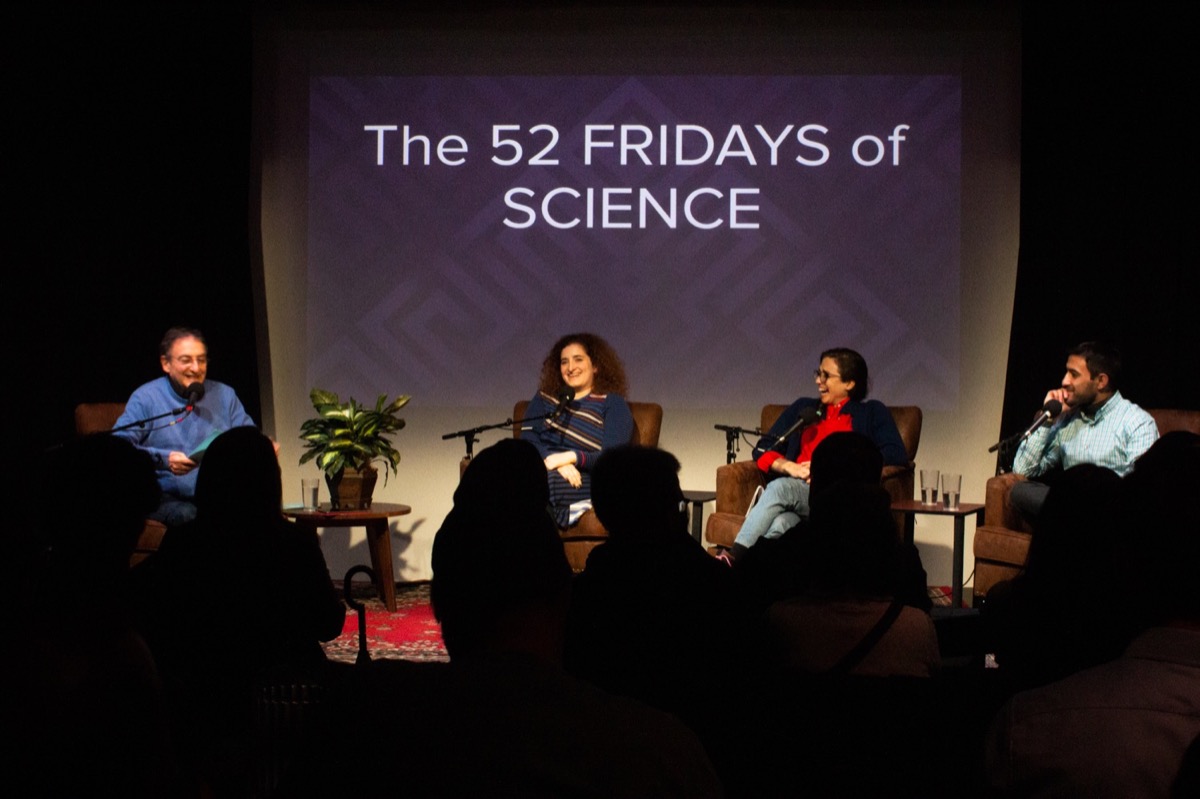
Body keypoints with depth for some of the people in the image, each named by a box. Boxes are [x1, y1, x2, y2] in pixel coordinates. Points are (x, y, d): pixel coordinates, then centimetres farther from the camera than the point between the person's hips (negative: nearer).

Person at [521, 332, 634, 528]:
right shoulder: (543, 398, 24)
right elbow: (527, 441, 9)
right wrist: (555, 460, -12)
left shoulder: (613, 403, 12)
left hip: (584, 482, -3)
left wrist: (571, 457, -15)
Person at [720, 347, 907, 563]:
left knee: (779, 488, -35)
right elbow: (763, 450, 23)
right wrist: (789, 466, -1)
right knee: (778, 525, -35)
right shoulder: (804, 408, 29)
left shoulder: (871, 413, 18)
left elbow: (897, 455, 1)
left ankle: (733, 559, -45)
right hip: (793, 487, 3)